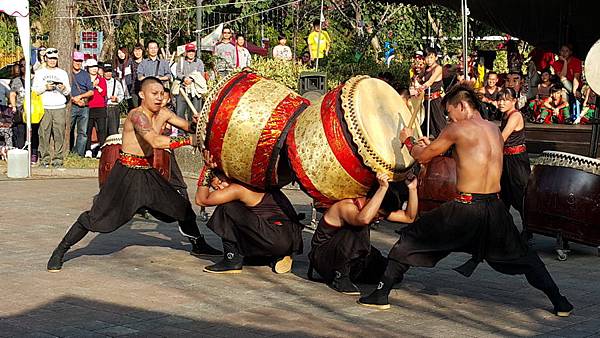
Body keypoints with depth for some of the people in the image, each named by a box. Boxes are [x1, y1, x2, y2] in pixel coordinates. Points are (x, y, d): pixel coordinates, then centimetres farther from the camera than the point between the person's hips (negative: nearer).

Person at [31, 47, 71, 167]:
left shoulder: (63, 73, 16)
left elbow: (68, 91, 13)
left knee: (59, 134, -6)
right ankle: (45, 158, 0)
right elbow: (34, 89, 6)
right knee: (44, 134, -5)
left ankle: (58, 159, -2)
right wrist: (45, 87, -10)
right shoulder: (40, 72, 13)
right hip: (44, 108, -1)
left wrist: (64, 88, -9)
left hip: (60, 108, 1)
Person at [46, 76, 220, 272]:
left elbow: (188, 126, 13)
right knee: (96, 216, -10)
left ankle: (198, 245, 34)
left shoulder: (163, 114, 3)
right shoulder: (137, 115, -20)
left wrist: (196, 125, -10)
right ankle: (60, 252, 2)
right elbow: (156, 141, -34)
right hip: (126, 172, -8)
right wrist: (187, 141, -31)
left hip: (147, 172, 8)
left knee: (182, 207, 12)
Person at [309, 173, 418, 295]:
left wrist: (412, 189, -17)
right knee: (358, 232, -34)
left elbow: (409, 217, -4)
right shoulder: (347, 207, -27)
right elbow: (364, 219, -51)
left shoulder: (380, 210, -2)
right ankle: (340, 277, -20)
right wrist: (382, 189, -49)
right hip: (322, 256, -9)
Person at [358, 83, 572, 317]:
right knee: (522, 255, 24)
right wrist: (431, 145, 29)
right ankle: (560, 302, 20)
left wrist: (408, 140, 24)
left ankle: (381, 294, 8)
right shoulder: (494, 129, 12)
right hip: (495, 207, 5)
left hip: (465, 208, -5)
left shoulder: (458, 128, -7)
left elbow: (423, 156, 3)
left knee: (410, 239, 8)